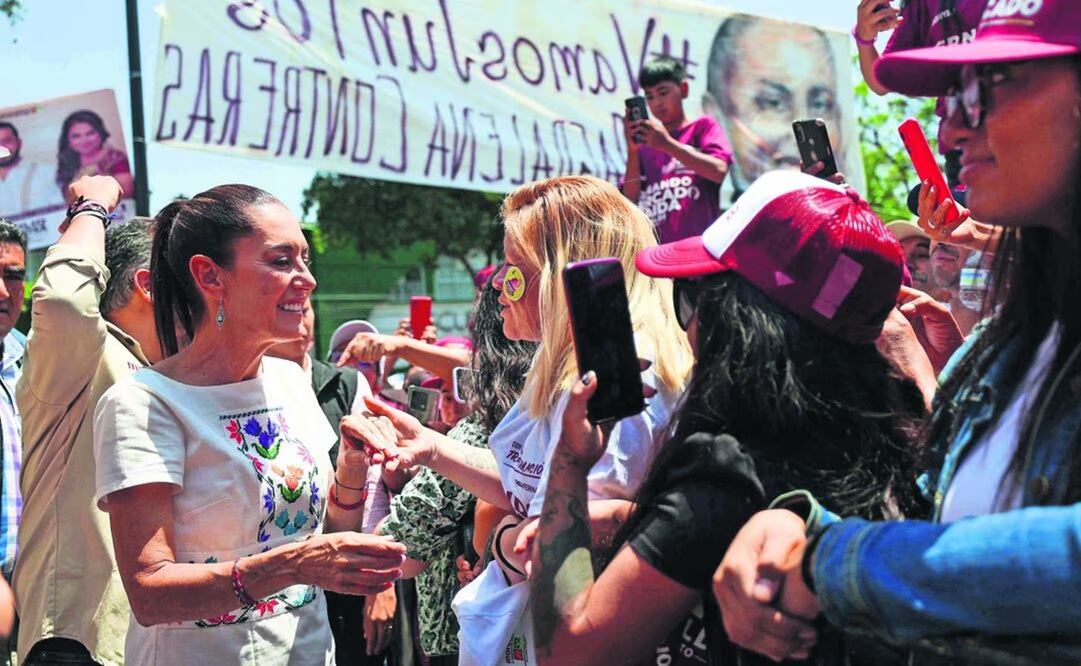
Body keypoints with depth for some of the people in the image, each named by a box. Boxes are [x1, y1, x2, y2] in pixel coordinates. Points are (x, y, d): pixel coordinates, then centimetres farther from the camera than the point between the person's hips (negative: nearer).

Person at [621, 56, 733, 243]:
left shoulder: (703, 126, 7)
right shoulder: (644, 142, 13)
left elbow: (719, 171, -11)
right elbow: (632, 196, 6)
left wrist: (667, 144, -16)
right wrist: (632, 151, -8)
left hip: (698, 241, -3)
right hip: (655, 245, 3)